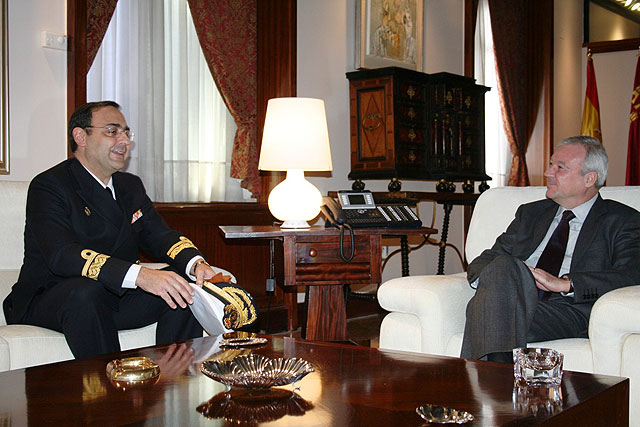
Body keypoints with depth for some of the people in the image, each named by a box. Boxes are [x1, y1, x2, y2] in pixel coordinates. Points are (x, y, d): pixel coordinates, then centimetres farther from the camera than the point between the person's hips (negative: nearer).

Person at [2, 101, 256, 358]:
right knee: (86, 290, -38)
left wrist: (196, 263, -21)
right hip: (48, 300, -6)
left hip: (117, 296, 7)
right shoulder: (49, 186, -12)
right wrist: (140, 275, -40)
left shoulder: (130, 186, 14)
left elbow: (159, 235, 3)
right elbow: (62, 255, -27)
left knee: (187, 284, -13)